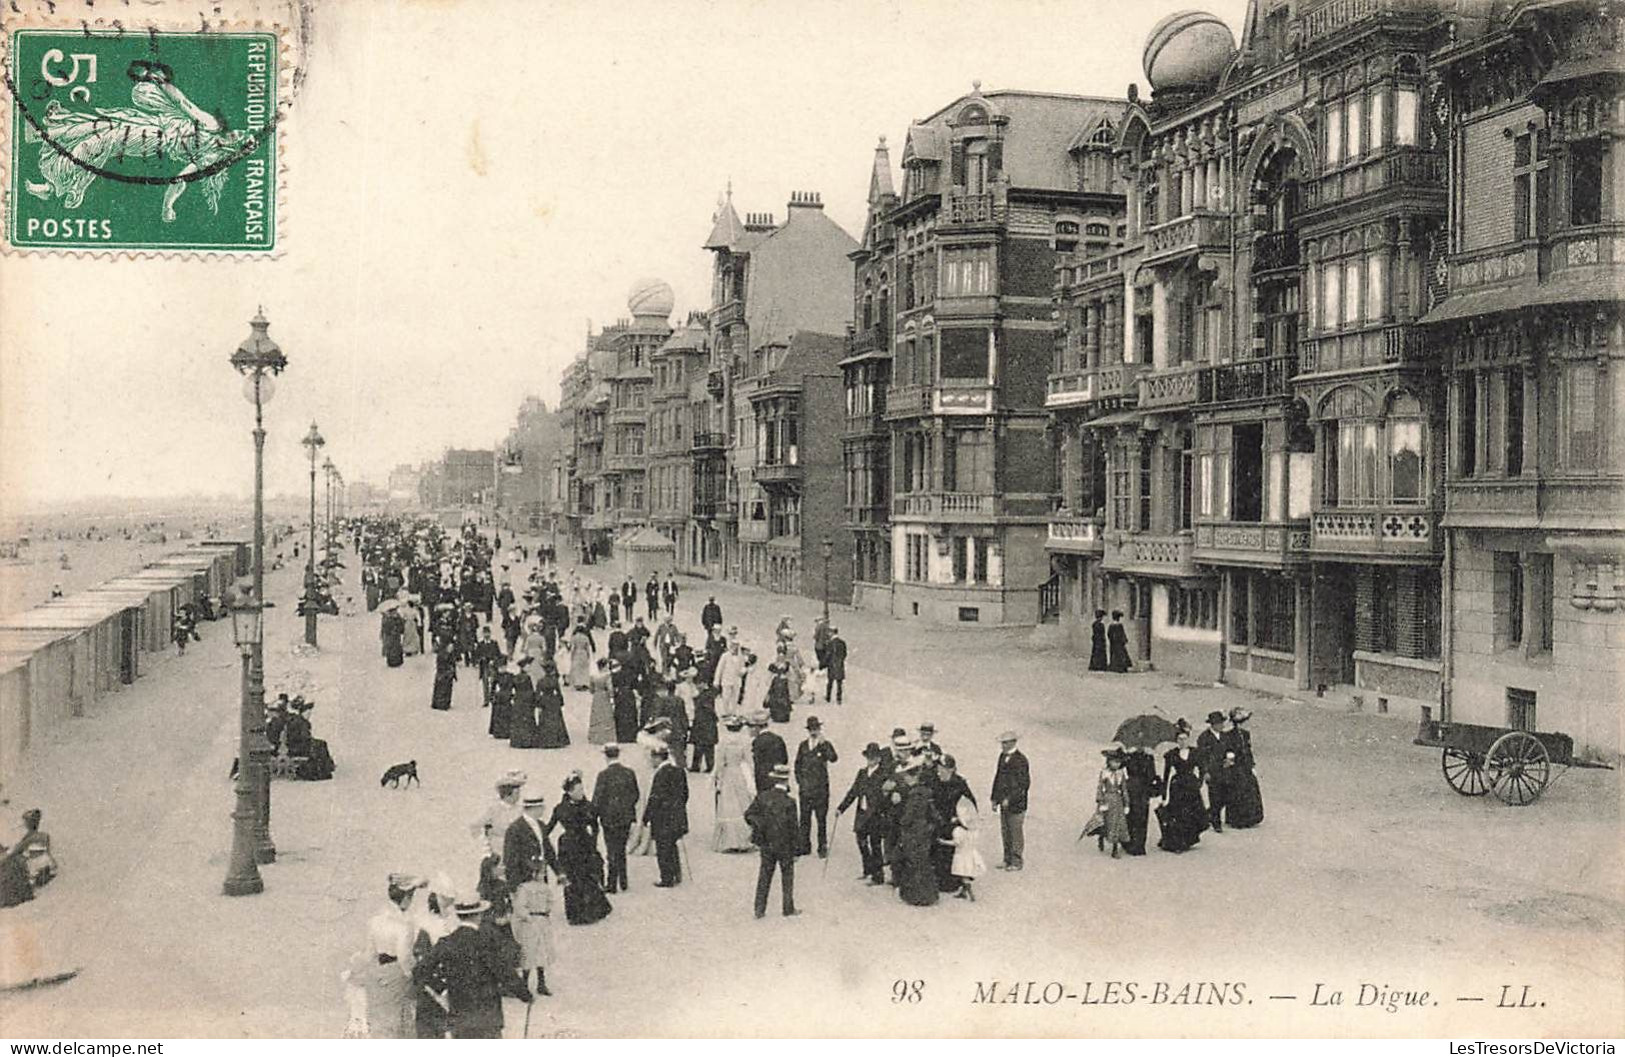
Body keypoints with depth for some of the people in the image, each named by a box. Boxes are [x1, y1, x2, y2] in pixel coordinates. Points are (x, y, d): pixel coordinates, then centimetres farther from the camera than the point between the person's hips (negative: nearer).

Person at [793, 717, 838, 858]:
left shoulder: (825, 745, -3)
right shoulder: (803, 745, 8)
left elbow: (833, 758, -22)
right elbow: (798, 764, 14)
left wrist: (823, 743, -26)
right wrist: (798, 782, 6)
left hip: (821, 788, -3)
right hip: (805, 787, 3)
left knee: (821, 818, 2)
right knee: (805, 817, 7)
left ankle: (823, 847, 10)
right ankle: (803, 846, 15)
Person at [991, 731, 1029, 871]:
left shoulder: (1020, 760, -15)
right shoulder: (1003, 756, 8)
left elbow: (1024, 784, -17)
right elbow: (998, 777, 16)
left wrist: (1010, 799, -19)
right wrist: (995, 799, 13)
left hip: (1016, 804, -7)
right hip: (1004, 803, 7)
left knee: (1015, 832, 1)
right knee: (1005, 831, 13)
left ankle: (1017, 862, 11)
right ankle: (1008, 859, 23)